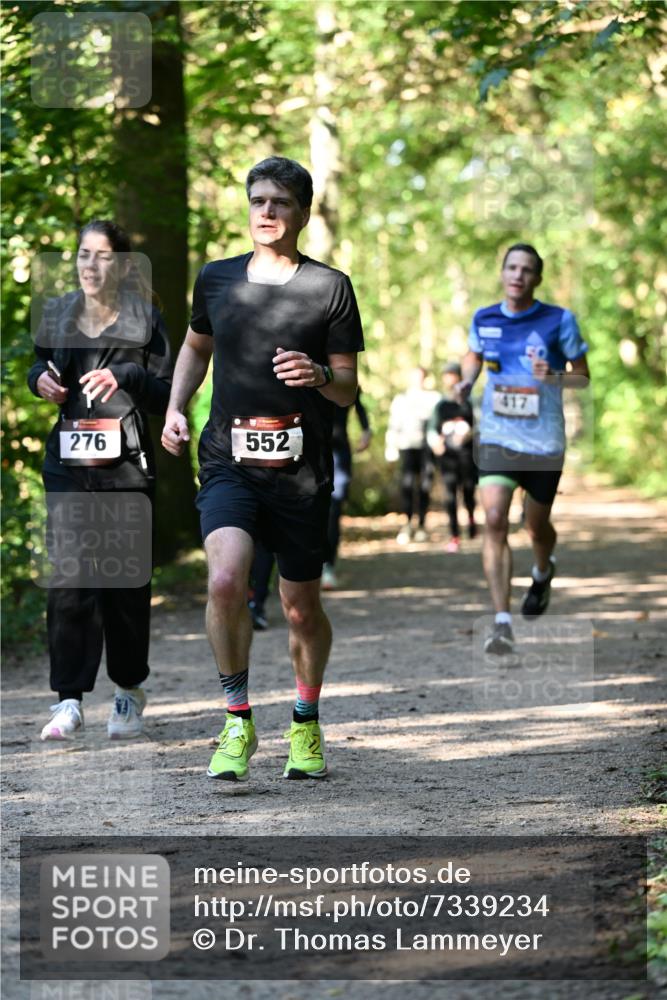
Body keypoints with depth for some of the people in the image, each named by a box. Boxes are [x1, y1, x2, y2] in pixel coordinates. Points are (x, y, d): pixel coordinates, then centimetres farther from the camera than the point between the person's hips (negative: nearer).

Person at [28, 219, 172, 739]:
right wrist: (41, 379, 3)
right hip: (68, 462, 2)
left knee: (126, 579, 3)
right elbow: (41, 365, 26)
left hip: (127, 463, -2)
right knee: (69, 578, -8)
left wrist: (127, 376, -18)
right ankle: (70, 700, -9)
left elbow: (168, 394, -1)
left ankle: (130, 690, 21)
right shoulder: (56, 315, 10)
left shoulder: (144, 320, 1)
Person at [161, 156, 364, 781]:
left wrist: (318, 374, -20)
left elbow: (349, 391, 2)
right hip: (228, 463, 1)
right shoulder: (216, 279, 8)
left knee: (301, 608, 8)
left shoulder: (330, 287, 0)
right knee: (226, 581, -24)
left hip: (301, 468, -1)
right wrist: (175, 408, 13)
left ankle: (306, 723, 34)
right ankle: (237, 722, -8)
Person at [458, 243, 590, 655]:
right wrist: (467, 380, -1)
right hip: (498, 437, 1)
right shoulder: (484, 320, 2)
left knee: (537, 526, 14)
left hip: (544, 442, -1)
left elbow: (583, 376, 1)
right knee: (494, 521, -17)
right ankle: (503, 624, -18)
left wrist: (553, 376, -20)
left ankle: (543, 572, 52)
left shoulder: (560, 321, -6)